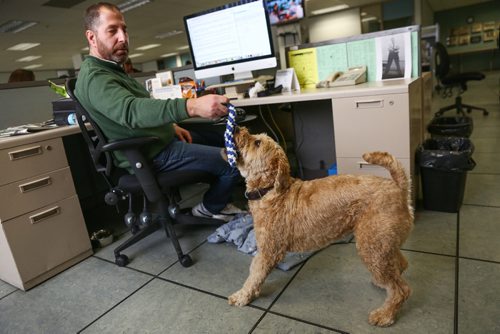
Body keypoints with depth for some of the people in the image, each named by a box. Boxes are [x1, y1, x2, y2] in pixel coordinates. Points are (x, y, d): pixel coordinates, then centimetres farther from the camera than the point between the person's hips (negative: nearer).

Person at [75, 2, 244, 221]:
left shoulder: (110, 69, 14)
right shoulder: (95, 77, -21)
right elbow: (132, 110, -40)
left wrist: (171, 126, 8)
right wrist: (192, 106, -54)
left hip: (160, 140, 11)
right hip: (153, 156, -11)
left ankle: (217, 201, 26)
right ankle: (210, 208, 13)